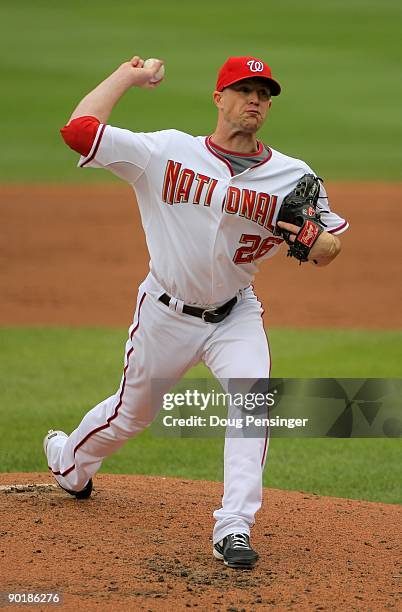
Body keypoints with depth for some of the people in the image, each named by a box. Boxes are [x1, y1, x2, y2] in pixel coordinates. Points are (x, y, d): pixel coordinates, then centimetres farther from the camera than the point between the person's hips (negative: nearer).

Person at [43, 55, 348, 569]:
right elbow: (78, 129, -21)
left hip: (236, 315, 1)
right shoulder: (165, 152, -14)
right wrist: (127, 75, -11)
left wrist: (312, 240, -25)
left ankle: (233, 530, -20)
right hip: (166, 314, -1)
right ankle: (68, 461, 49)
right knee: (131, 412, 15)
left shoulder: (293, 177, -7)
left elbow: (329, 248, -1)